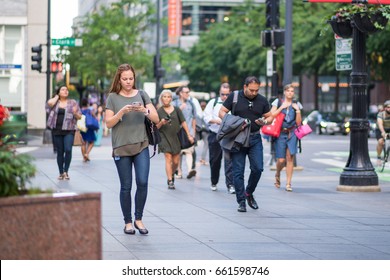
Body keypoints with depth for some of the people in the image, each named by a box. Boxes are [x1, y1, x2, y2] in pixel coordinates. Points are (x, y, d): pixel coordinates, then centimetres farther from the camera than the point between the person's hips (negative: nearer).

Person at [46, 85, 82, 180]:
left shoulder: (72, 102, 9)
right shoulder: (55, 103, 11)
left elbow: (79, 117, 8)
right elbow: (49, 103, -13)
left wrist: (75, 113, -14)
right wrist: (56, 97, 4)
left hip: (69, 130, -1)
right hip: (57, 130, 1)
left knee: (68, 150, -17)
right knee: (60, 152, 5)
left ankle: (66, 171, -5)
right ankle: (61, 173, 13)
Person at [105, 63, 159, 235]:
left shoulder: (141, 95, 7)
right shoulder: (113, 98, 3)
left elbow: (156, 118, 4)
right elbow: (109, 123, -2)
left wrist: (145, 110, -16)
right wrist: (121, 112, -17)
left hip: (141, 145, 1)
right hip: (121, 148, -1)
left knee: (142, 182, -11)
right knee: (126, 187, 2)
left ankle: (138, 219, 4)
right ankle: (128, 222, 12)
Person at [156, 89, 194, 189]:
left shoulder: (176, 110, 6)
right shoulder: (159, 111, 3)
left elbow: (183, 122, 6)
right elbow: (156, 127, 3)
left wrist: (189, 135, 2)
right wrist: (161, 123, -18)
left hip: (175, 136, 2)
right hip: (164, 137, -2)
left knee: (176, 161, 3)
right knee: (168, 158, -12)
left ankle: (172, 174, 33)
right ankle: (170, 181, -10)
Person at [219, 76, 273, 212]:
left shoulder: (262, 100, 6)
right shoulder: (234, 97, -2)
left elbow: (270, 117, 14)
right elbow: (222, 112, 2)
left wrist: (264, 122, -10)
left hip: (255, 139, 2)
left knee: (257, 168, -6)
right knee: (238, 171, -2)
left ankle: (249, 193, 19)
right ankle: (241, 201, 5)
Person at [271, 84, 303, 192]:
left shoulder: (296, 104, 12)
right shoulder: (278, 102, 7)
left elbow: (298, 122, 9)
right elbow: (271, 115, -5)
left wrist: (297, 110, -2)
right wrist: (281, 107, -9)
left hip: (292, 133, 1)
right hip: (280, 133, -1)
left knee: (290, 157, -8)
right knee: (281, 160, -5)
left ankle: (288, 183, -2)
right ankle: (277, 175, 27)